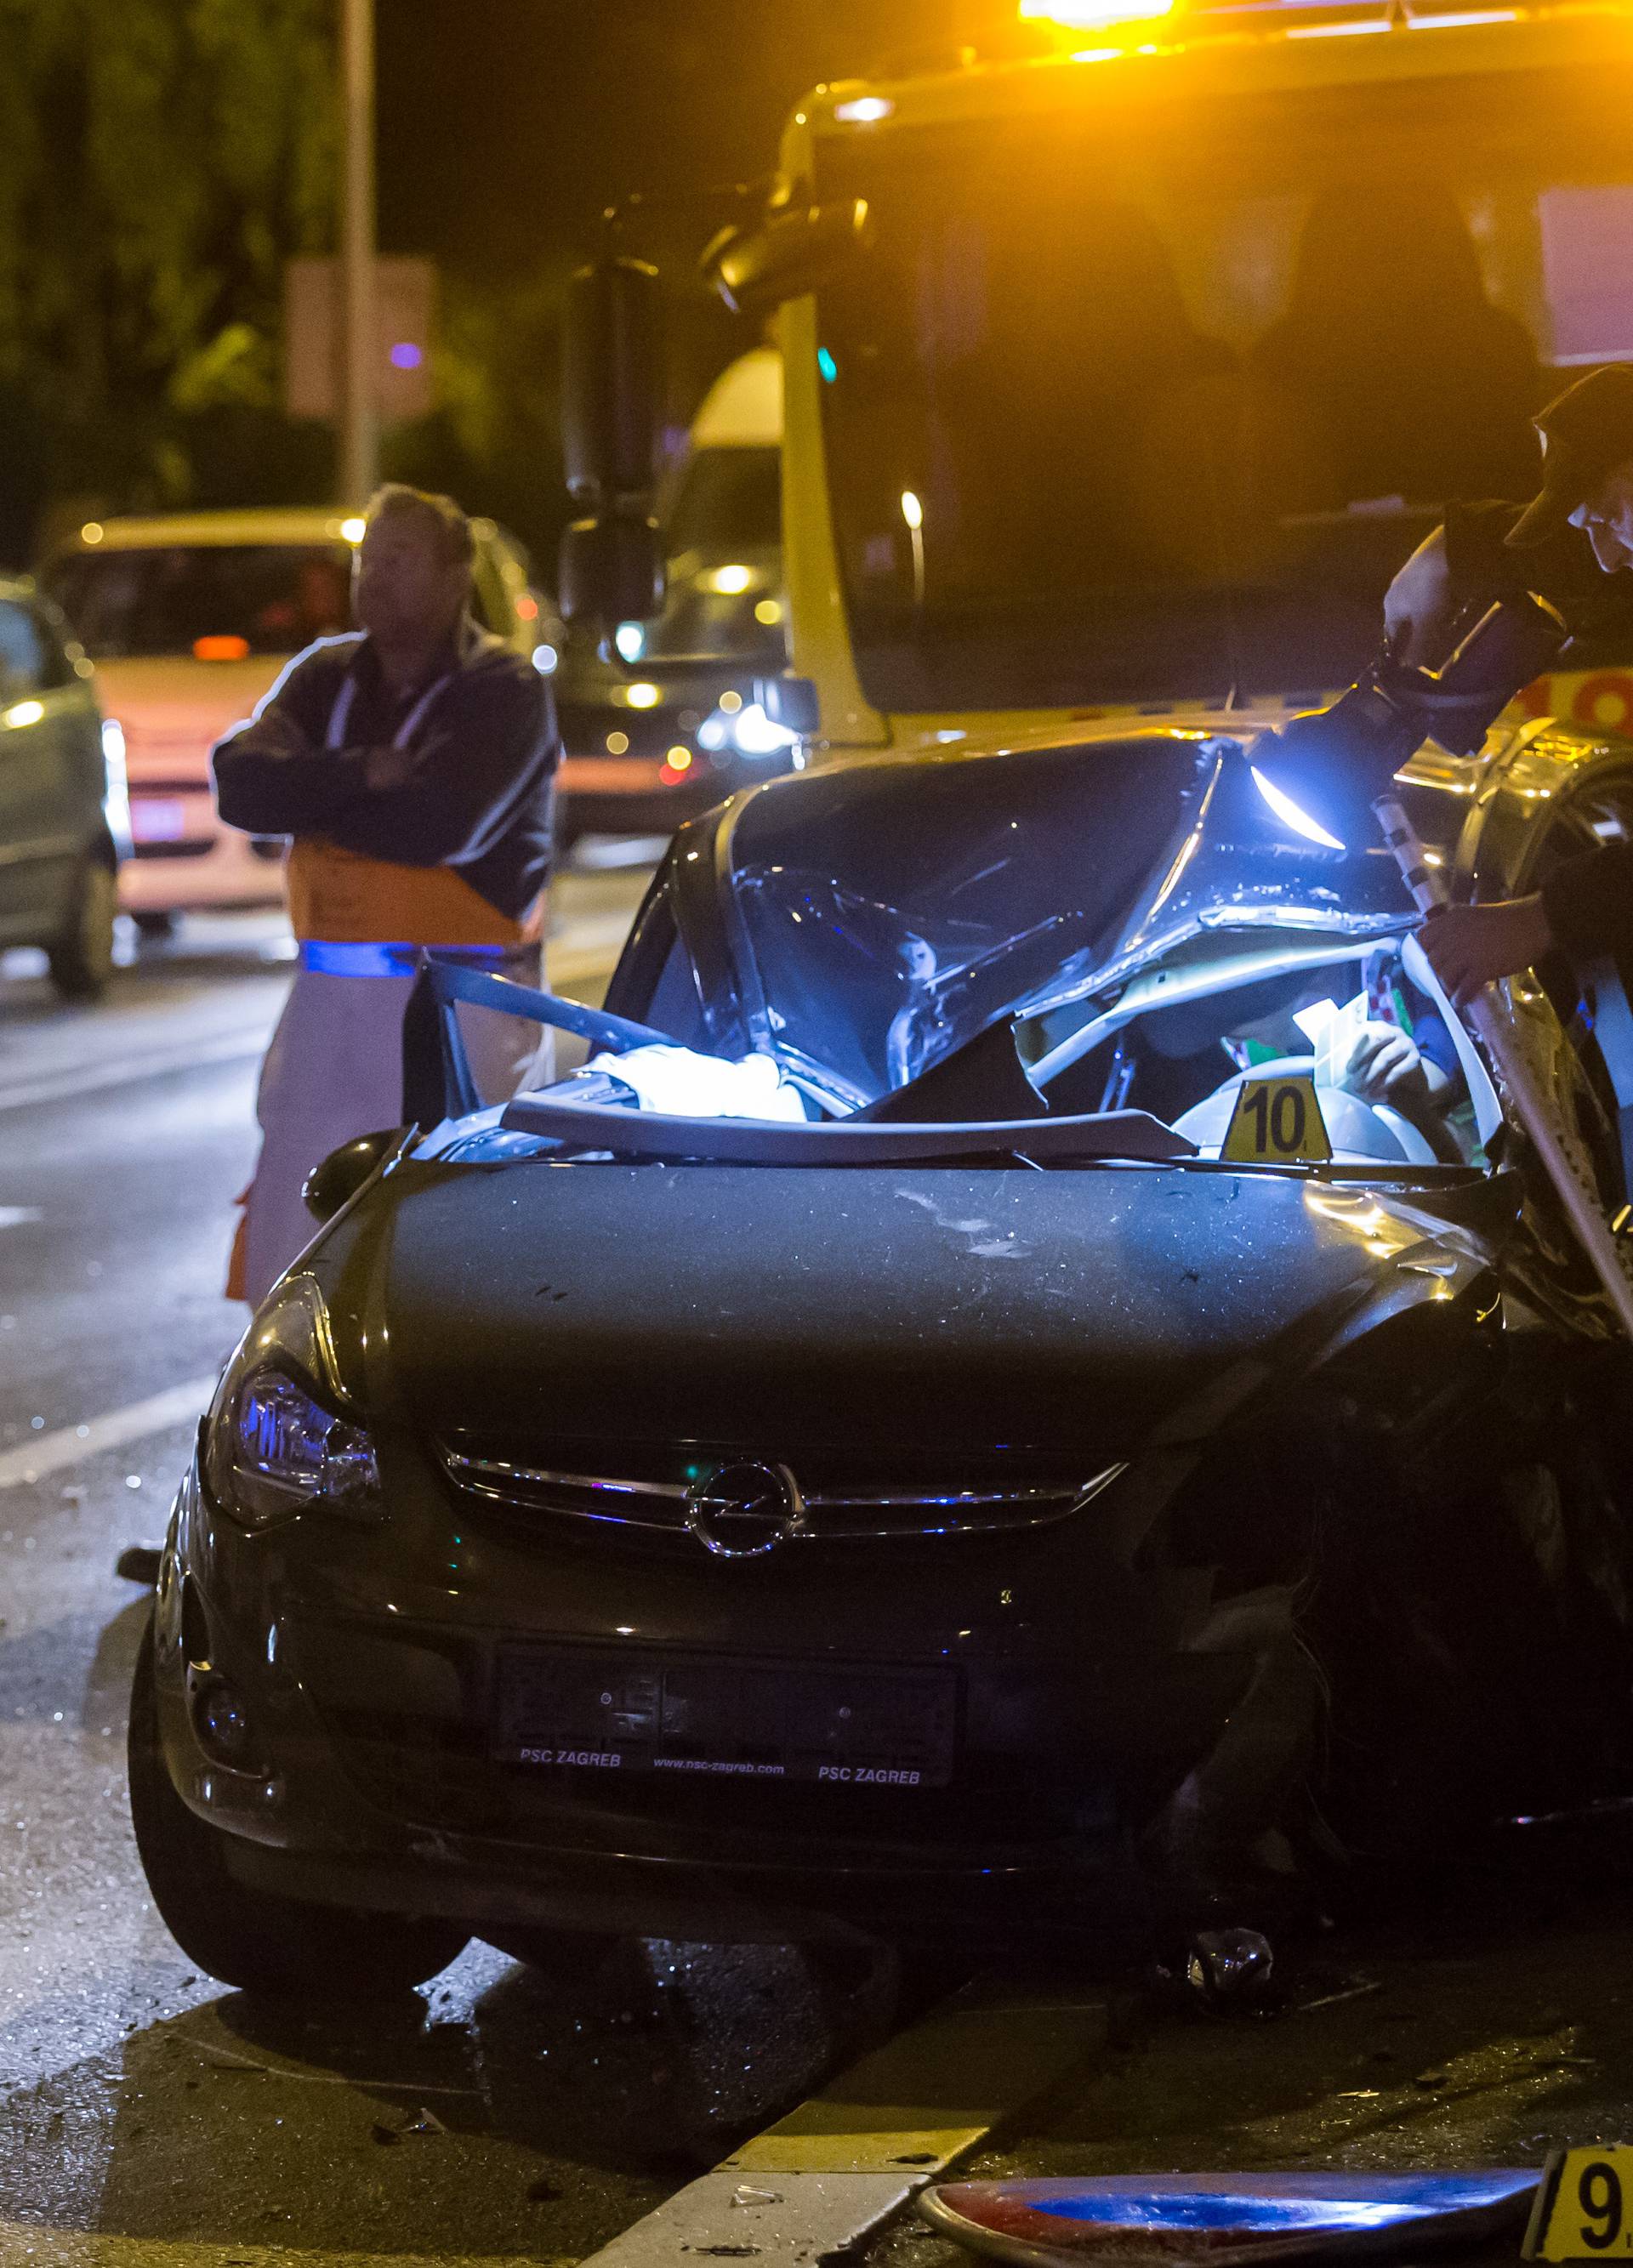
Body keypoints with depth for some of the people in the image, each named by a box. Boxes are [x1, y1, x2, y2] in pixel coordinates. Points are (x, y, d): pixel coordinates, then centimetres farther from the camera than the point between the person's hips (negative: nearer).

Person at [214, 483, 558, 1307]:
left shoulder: (504, 690, -5)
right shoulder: (325, 676, 13)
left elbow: (439, 824, -21)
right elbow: (239, 779, -3)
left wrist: (304, 793, -7)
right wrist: (357, 776, -15)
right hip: (328, 999, 6)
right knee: (287, 1258, 6)